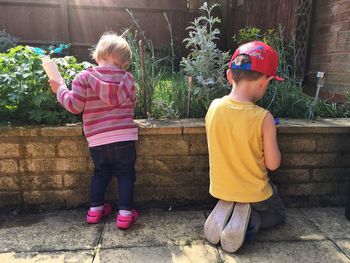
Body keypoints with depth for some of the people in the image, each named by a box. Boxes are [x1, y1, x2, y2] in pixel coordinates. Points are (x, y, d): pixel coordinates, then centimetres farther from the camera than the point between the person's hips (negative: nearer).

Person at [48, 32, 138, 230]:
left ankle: (96, 209, 29)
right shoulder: (128, 78, 1)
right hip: (124, 137, -1)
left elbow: (74, 106, -7)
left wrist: (60, 89, 9)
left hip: (97, 139, 1)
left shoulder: (84, 77, -5)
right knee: (126, 174, 11)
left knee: (101, 173, 22)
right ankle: (125, 213, 11)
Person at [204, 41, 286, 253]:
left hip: (221, 188, 4)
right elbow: (273, 164, -15)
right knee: (278, 215, 29)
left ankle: (224, 213, 3)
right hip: (253, 191, -3)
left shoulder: (214, 107, -13)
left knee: (230, 204, 38)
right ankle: (249, 222, -2)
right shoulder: (263, 118, -25)